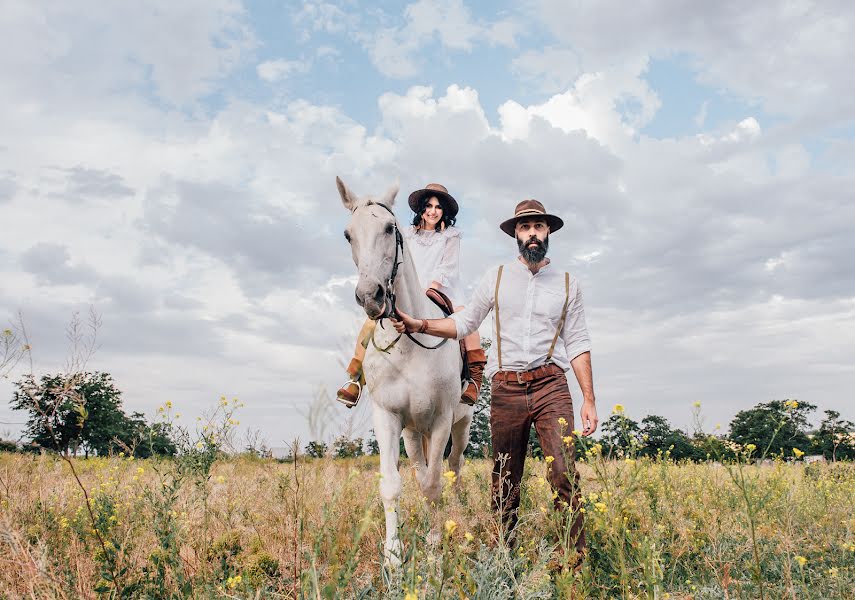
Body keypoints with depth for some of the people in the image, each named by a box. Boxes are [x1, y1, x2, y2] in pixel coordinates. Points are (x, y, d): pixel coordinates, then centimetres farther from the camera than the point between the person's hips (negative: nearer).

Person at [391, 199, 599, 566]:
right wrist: (420, 325, -2)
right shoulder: (496, 277, 11)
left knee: (564, 475, -14)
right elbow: (464, 322, 13)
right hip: (506, 389, 1)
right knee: (505, 483, 7)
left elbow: (577, 344, 8)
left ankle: (575, 564, -3)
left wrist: (589, 400, 2)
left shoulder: (568, 284, 10)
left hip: (551, 387, -1)